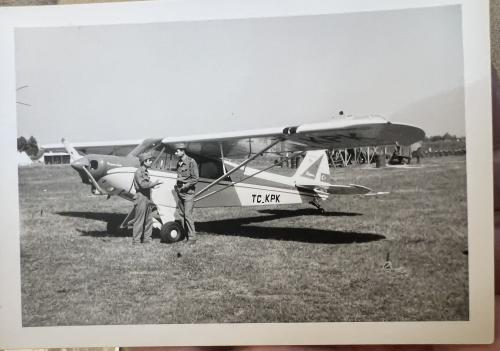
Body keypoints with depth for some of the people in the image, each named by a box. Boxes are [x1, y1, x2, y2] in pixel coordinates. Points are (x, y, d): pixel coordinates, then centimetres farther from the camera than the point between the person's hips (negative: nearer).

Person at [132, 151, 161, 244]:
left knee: (149, 220, 12)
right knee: (139, 221, -4)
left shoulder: (145, 172, 16)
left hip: (147, 198, 9)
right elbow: (142, 184, -23)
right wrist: (154, 183, -18)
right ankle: (136, 241, 2)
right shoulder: (139, 172, -12)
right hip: (141, 198, -9)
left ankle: (147, 239, 20)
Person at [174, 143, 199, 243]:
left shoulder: (191, 162, -9)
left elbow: (195, 179, -11)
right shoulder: (178, 163, 13)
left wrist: (186, 185, -15)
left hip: (188, 192, -7)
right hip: (180, 192, 7)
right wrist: (177, 185, 7)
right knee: (181, 214, 6)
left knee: (188, 214, -10)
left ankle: (192, 237, -4)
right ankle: (186, 235, 14)